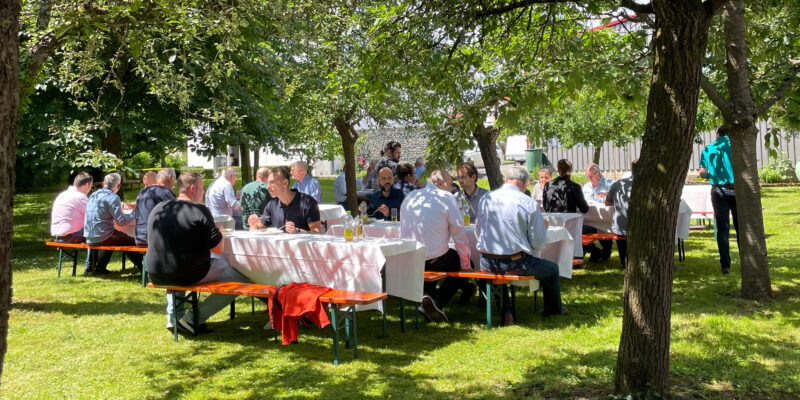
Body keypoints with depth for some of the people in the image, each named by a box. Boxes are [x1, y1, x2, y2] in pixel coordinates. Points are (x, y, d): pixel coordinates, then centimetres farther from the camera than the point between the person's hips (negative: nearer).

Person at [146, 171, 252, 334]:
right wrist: (217, 230, 7)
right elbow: (218, 248, -14)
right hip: (189, 275, -7)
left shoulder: (157, 209, 7)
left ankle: (173, 316, 32)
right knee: (242, 277, 2)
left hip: (156, 276, 8)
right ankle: (193, 318, 1)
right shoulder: (199, 210, -13)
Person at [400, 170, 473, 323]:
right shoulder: (447, 197, -6)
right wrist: (466, 265, 5)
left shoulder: (410, 197, 9)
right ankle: (437, 301, -4)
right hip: (434, 259, -7)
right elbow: (459, 233, -5)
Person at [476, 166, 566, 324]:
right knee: (552, 269, 24)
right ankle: (554, 308, 45)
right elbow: (539, 243, -8)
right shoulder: (530, 204, -12)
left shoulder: (486, 199, 0)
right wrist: (544, 229, 14)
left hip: (487, 263, 4)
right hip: (515, 264, -4)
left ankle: (505, 312, 31)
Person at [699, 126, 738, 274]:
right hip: (736, 189, -1)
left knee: (722, 228, 4)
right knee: (740, 226, 9)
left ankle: (725, 265, 2)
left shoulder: (708, 149, 2)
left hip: (718, 191, 1)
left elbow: (702, 173, 1)